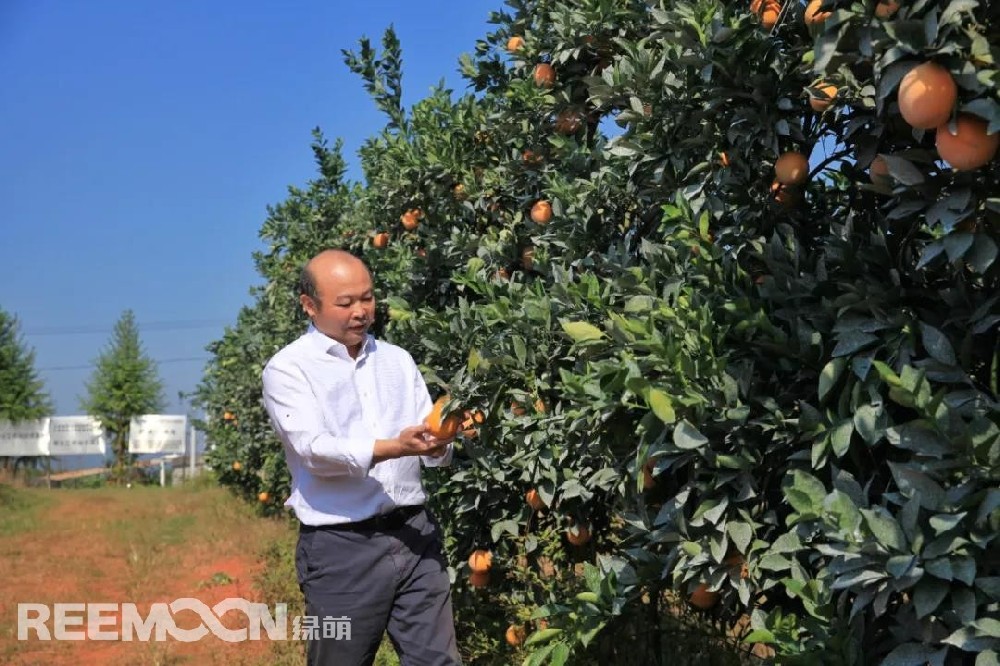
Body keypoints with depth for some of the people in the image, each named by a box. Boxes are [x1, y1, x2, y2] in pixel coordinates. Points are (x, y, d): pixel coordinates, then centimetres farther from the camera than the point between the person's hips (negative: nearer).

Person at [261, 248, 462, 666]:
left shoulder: (398, 360, 13)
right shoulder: (289, 368, -2)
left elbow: (432, 450, 8)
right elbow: (314, 449, -17)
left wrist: (438, 443, -16)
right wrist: (393, 448, -29)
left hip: (415, 534, 4)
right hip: (341, 547, -4)